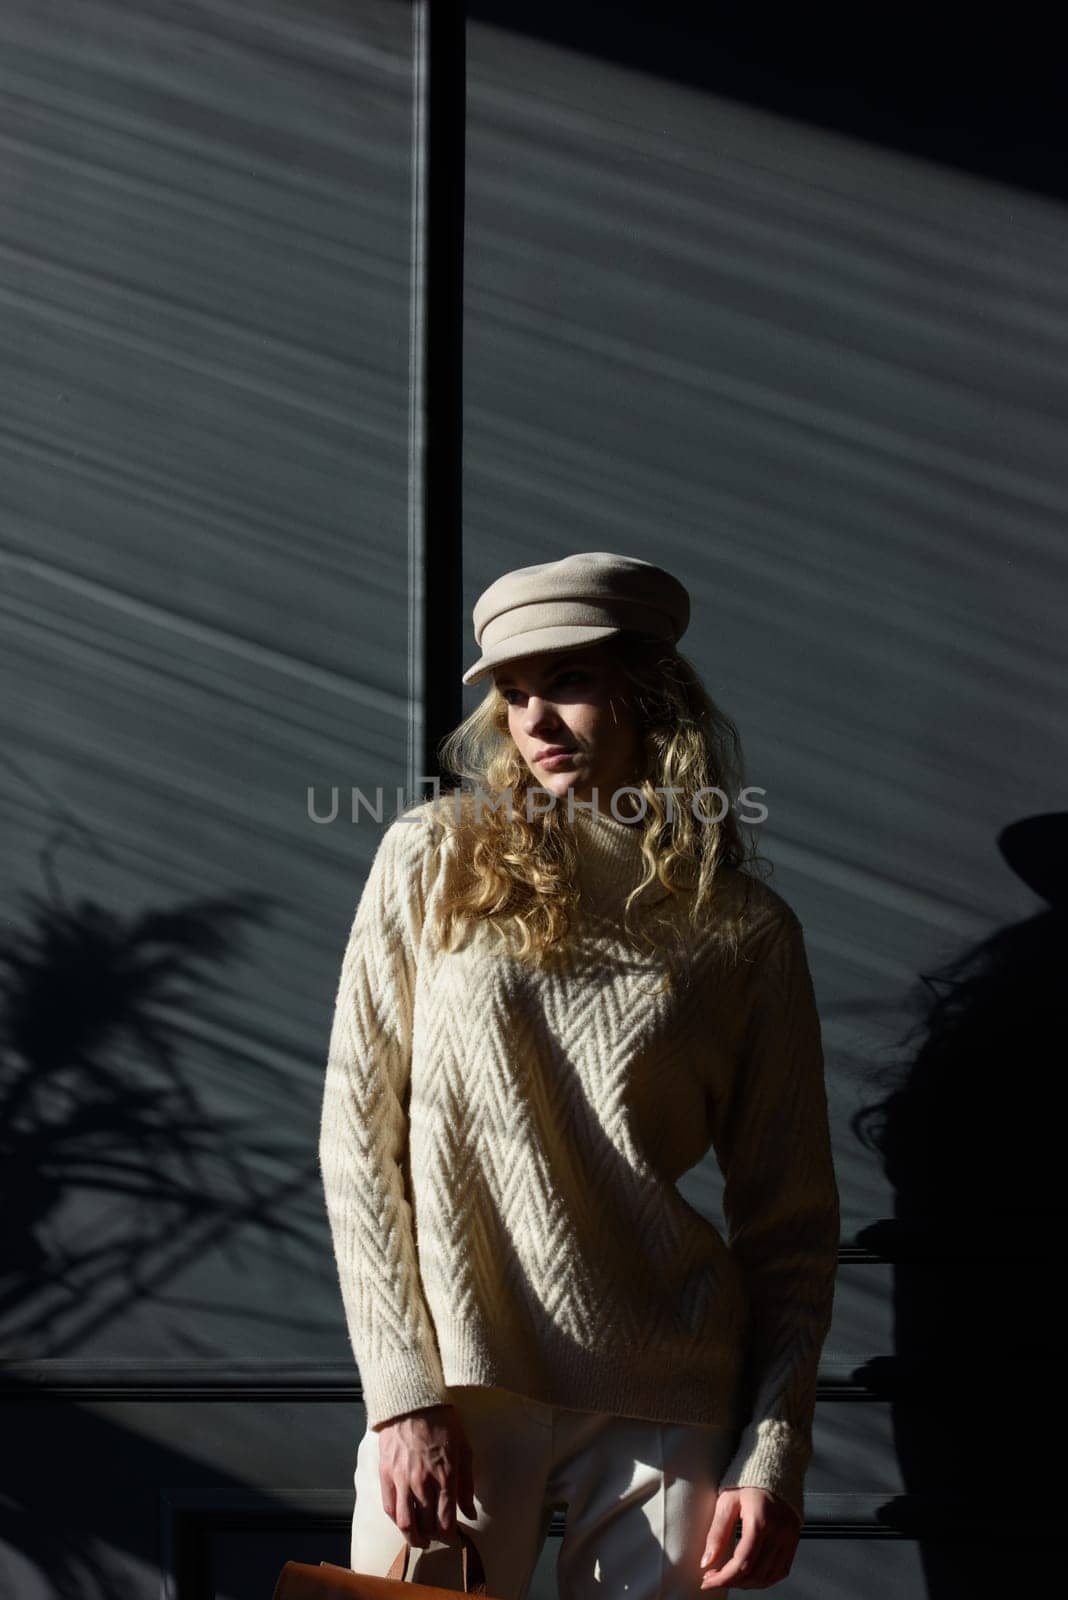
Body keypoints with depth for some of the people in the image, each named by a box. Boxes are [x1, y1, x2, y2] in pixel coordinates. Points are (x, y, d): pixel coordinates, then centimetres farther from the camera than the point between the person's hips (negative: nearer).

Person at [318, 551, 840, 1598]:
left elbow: (791, 1224, 6)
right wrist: (403, 1393, -8)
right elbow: (358, 1139, -1)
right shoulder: (429, 862, 3)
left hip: (666, 1411, 0)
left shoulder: (746, 930, 4)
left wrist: (774, 1454, -3)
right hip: (454, 1390, 0)